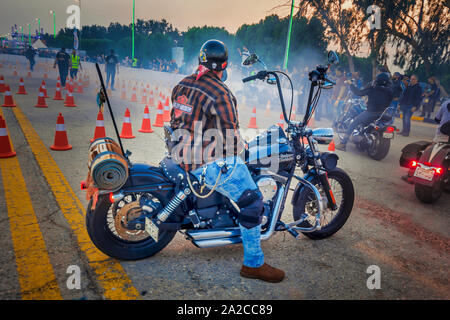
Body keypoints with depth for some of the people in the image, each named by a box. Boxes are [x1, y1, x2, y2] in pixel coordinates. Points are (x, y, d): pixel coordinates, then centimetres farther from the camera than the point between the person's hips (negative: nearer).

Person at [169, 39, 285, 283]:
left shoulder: (182, 85, 9)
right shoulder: (220, 93, -18)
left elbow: (178, 122, 17)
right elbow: (231, 134, -16)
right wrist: (239, 146, 5)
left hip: (184, 155, 10)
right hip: (210, 162, -10)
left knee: (238, 166, 33)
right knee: (252, 201, -7)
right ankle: (253, 264, 2)